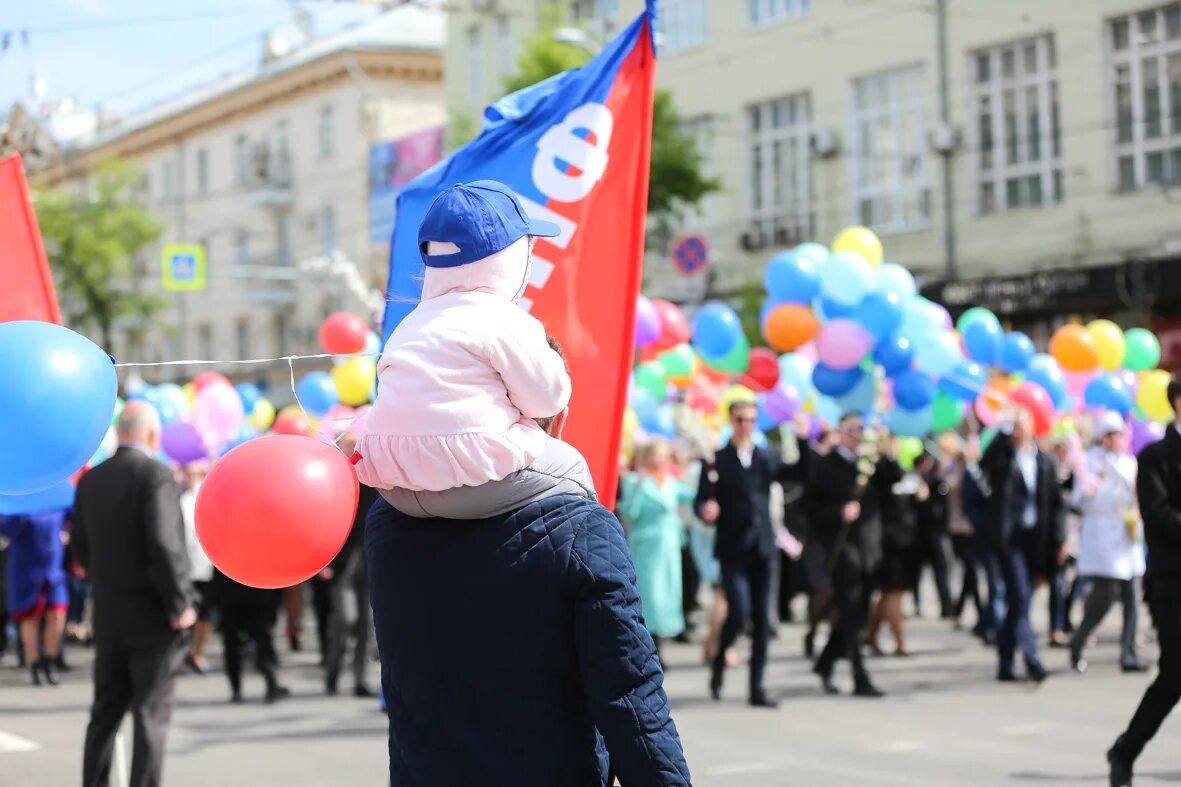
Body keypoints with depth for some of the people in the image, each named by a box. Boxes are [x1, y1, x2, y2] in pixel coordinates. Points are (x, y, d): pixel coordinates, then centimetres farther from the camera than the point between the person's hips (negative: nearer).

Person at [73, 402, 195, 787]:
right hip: (152, 617, -6)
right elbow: (164, 545, -22)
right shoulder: (155, 474, -14)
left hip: (107, 617, 6)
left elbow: (82, 547, 11)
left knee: (105, 712, 14)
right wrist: (180, 605, -14)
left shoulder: (90, 480, 6)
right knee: (151, 715, 0)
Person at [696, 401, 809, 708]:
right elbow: (702, 501, -5)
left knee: (762, 621, 3)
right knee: (739, 613, -14)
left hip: (763, 548, 4)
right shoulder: (717, 461, 0)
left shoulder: (767, 459, 11)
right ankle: (719, 662, 14)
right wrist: (706, 511, -26)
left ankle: (757, 688, 10)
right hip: (733, 550, -4)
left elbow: (800, 472, 1)